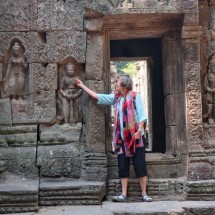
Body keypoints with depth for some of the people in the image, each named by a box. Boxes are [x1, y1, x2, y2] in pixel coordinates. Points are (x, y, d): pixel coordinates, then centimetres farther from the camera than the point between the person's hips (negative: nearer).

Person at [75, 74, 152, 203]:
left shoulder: (135, 96, -2)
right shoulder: (115, 98, 13)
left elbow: (141, 115, -6)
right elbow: (97, 96, 18)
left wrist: (139, 130, -19)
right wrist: (82, 86, 22)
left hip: (135, 137, -5)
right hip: (121, 138, 5)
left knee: (140, 166, -3)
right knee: (123, 167, 2)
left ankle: (144, 195, 2)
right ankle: (124, 195, 3)